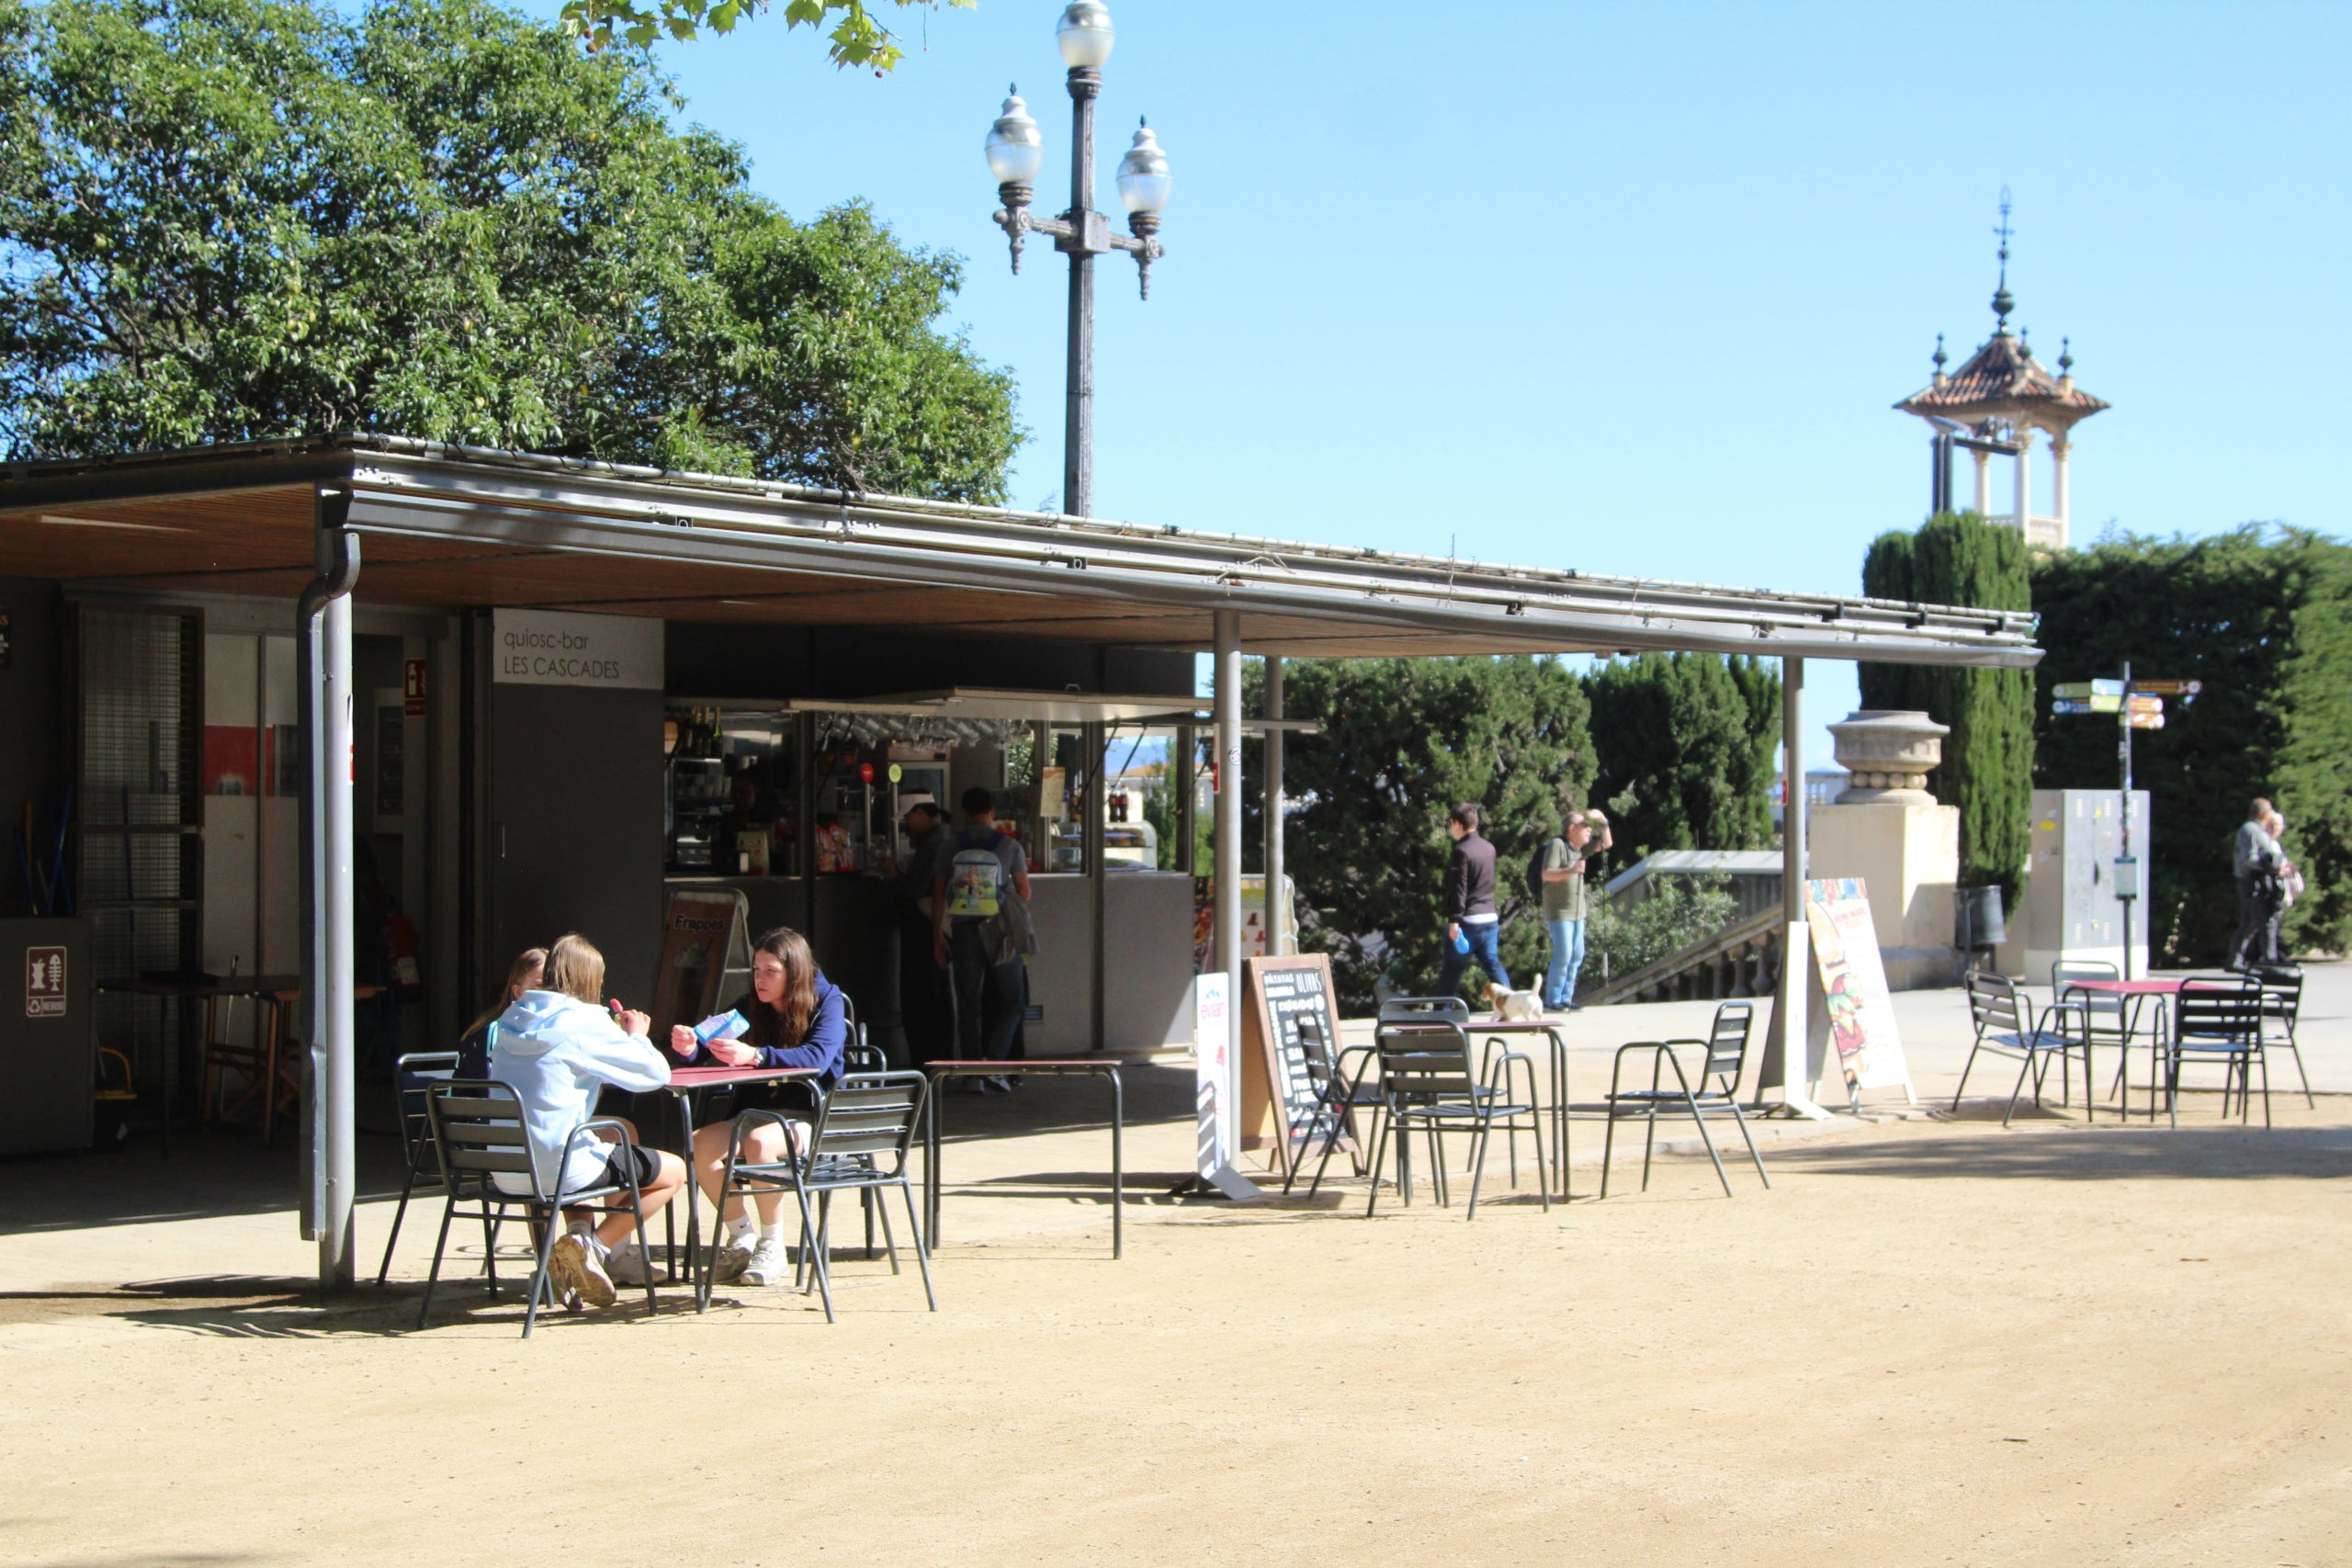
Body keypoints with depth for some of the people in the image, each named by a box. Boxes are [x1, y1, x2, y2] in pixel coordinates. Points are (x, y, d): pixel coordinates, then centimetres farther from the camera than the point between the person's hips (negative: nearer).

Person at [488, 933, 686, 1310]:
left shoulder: (512, 1019, 7)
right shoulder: (584, 1023, -13)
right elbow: (656, 1073, -8)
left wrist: (616, 1035, 18)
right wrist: (636, 1037, 11)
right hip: (559, 1169, -7)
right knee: (675, 1171, 12)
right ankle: (592, 1247, -1)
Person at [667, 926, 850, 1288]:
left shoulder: (826, 1001, -6)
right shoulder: (749, 1007, 7)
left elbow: (817, 1058, -24)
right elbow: (709, 1057, 1)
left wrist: (755, 1056, -38)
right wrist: (689, 1050, -24)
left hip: (809, 1117, -5)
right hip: (756, 1112, 5)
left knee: (759, 1142, -36)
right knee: (701, 1144, -24)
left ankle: (772, 1247, -21)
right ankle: (740, 1237, -7)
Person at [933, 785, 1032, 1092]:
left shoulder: (952, 847, 3)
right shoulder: (1009, 845, -1)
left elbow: (938, 895, 4)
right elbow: (1024, 893, 2)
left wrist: (938, 938, 10)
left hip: (963, 931, 2)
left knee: (968, 1005, 7)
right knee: (1010, 1002, 8)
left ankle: (972, 1071, 4)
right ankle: (993, 1061, -10)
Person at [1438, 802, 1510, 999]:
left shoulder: (1461, 851, -15)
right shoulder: (1489, 848, 10)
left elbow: (1458, 889, -18)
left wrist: (1454, 920, -18)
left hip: (1468, 919, -7)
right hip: (1490, 917, 7)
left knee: (1452, 969, 1)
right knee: (1492, 963, 8)